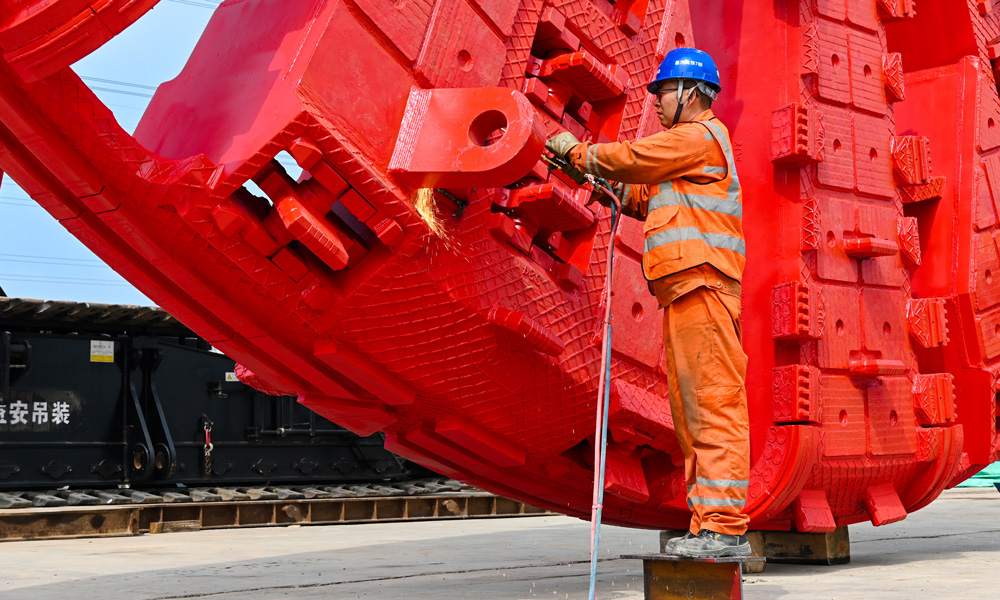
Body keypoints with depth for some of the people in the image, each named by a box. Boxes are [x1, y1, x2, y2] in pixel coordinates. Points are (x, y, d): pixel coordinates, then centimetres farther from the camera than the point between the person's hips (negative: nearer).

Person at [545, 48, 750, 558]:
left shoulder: (699, 136, -3)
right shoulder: (689, 144, 29)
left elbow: (631, 159, -5)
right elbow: (648, 199, 30)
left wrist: (579, 151, 9)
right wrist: (598, 182, 20)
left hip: (703, 282, -11)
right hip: (685, 291, 11)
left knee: (714, 401, -14)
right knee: (690, 406, 8)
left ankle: (726, 525, -18)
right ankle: (707, 523, 10)